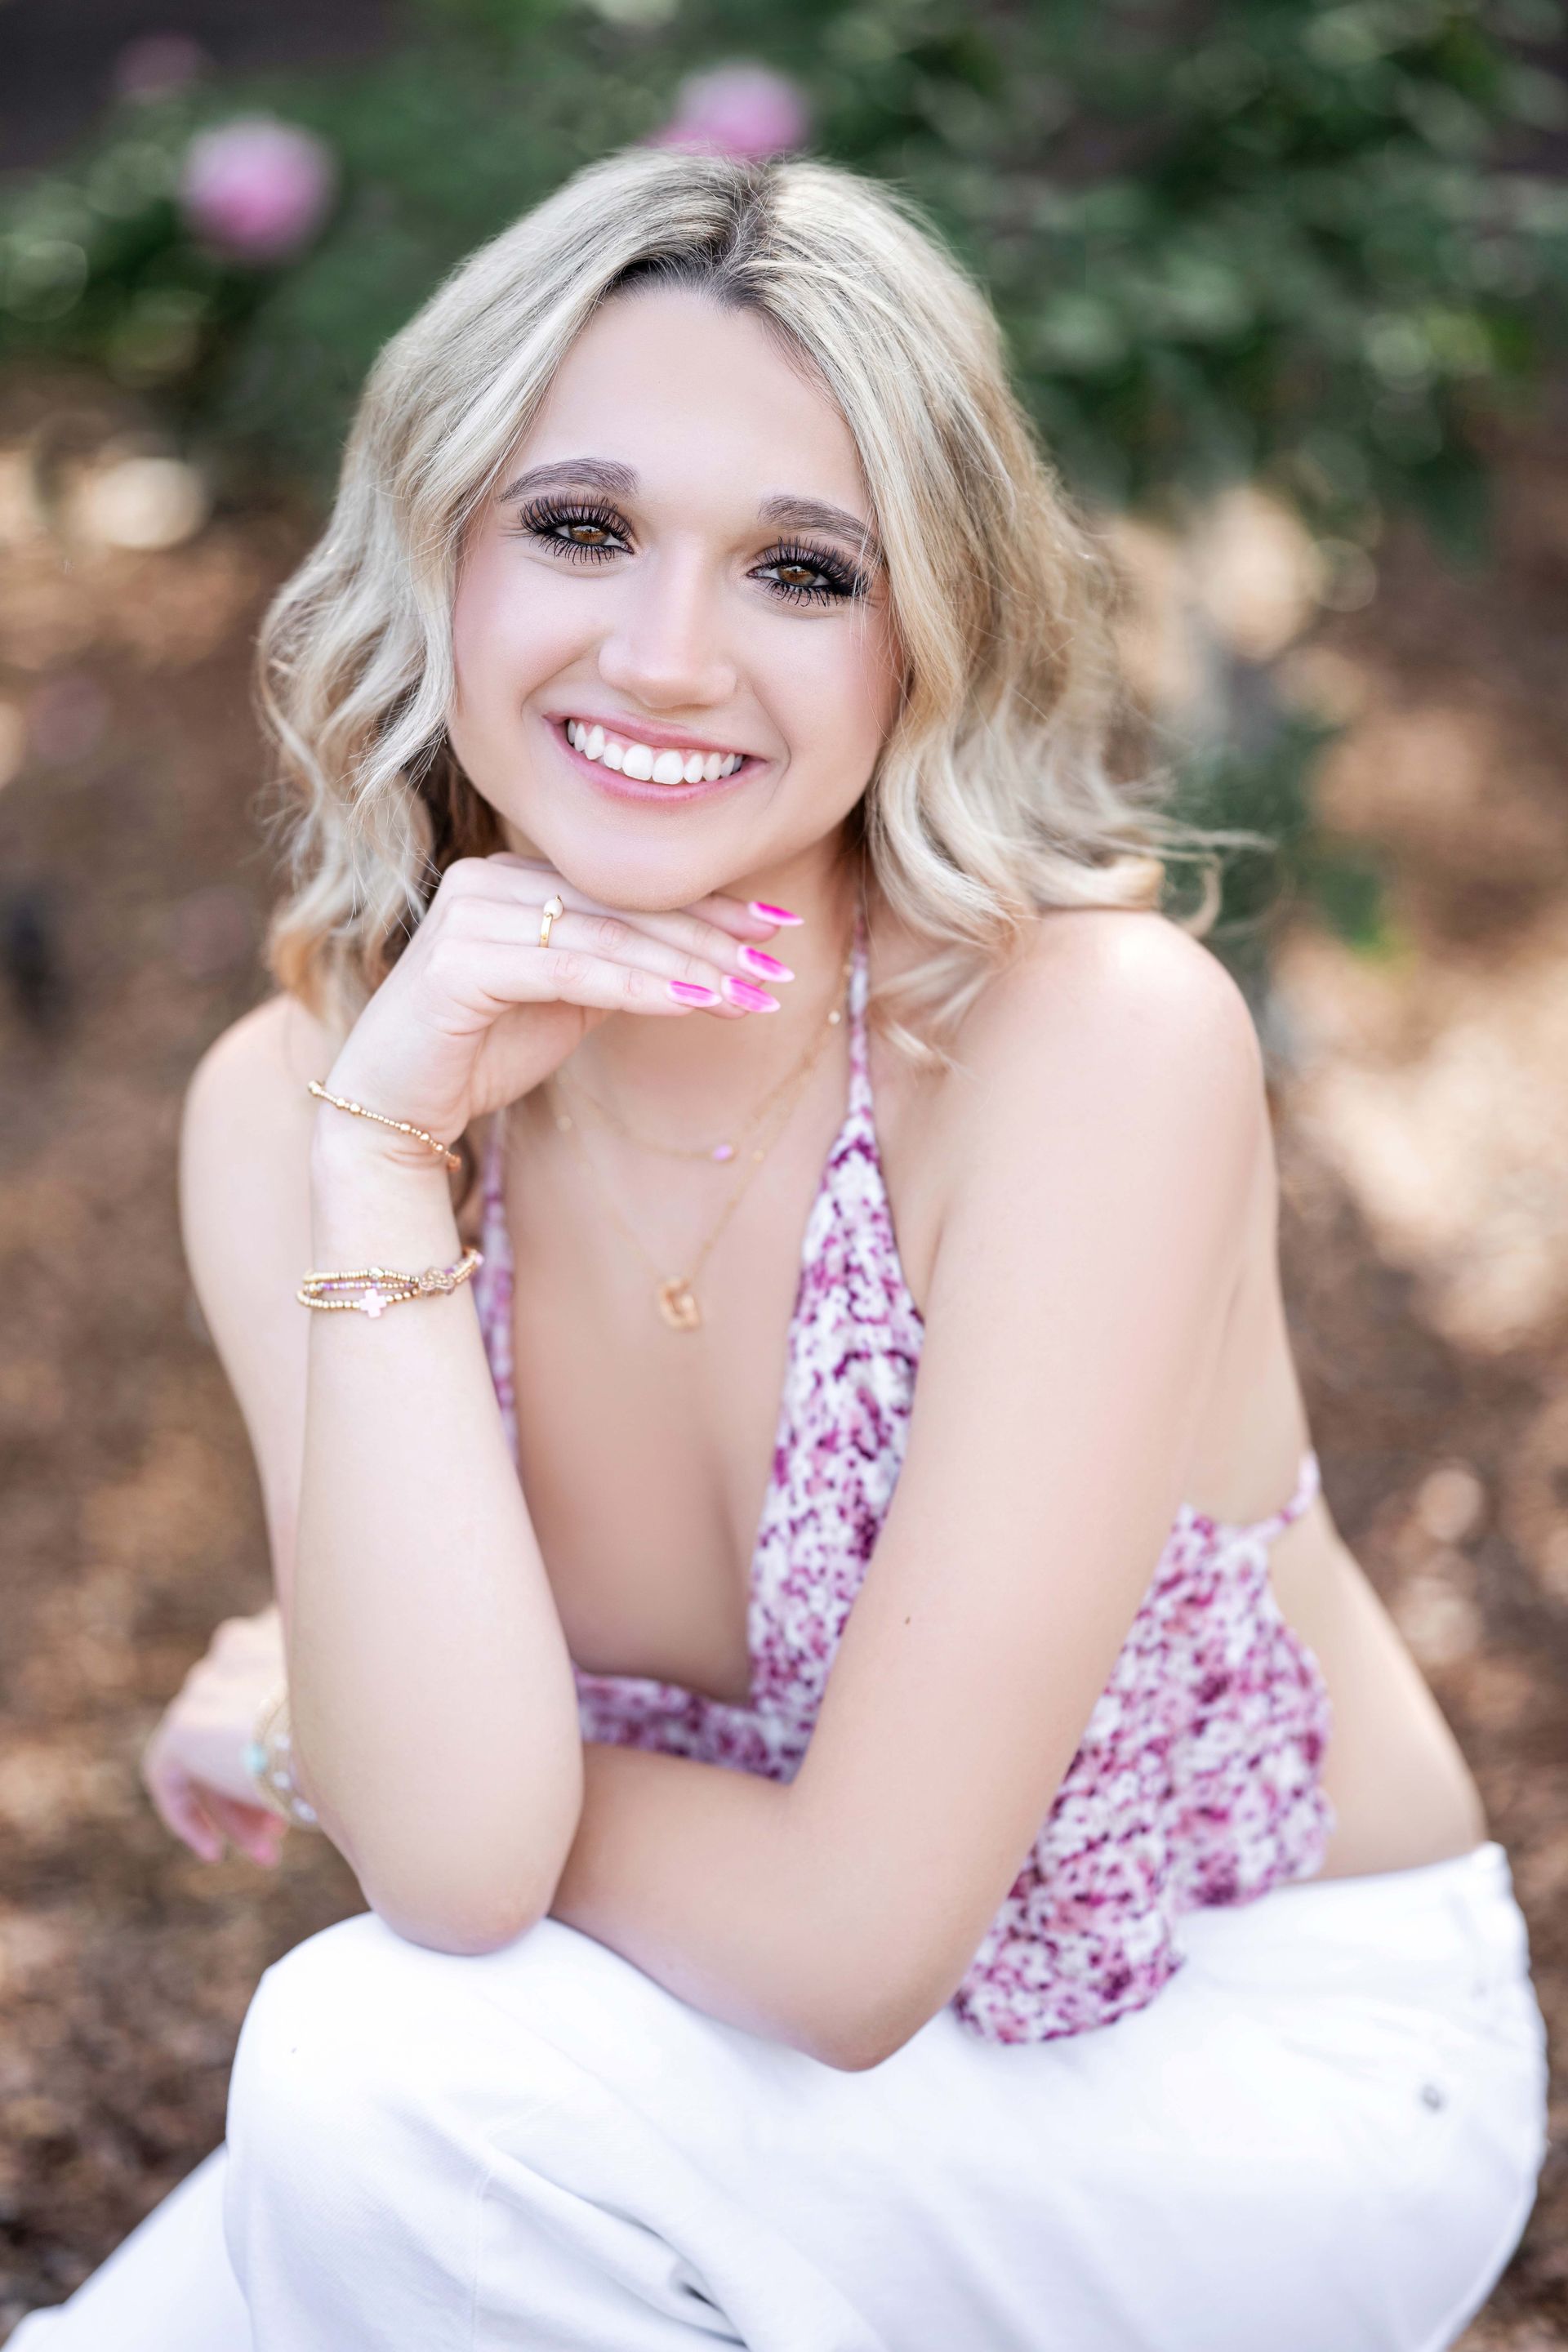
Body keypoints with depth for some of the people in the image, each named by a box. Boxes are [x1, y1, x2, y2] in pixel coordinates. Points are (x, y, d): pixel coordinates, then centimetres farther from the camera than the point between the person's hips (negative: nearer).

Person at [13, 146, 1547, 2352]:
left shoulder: (1102, 1033, -26)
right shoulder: (291, 1103, -12)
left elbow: (855, 1938, -26)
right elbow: (457, 1865, -23)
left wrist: (285, 1728, -12)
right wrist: (381, 1163, -28)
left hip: (1276, 2080, -3)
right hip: (773, 2094, 4)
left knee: (386, 2072, -25)